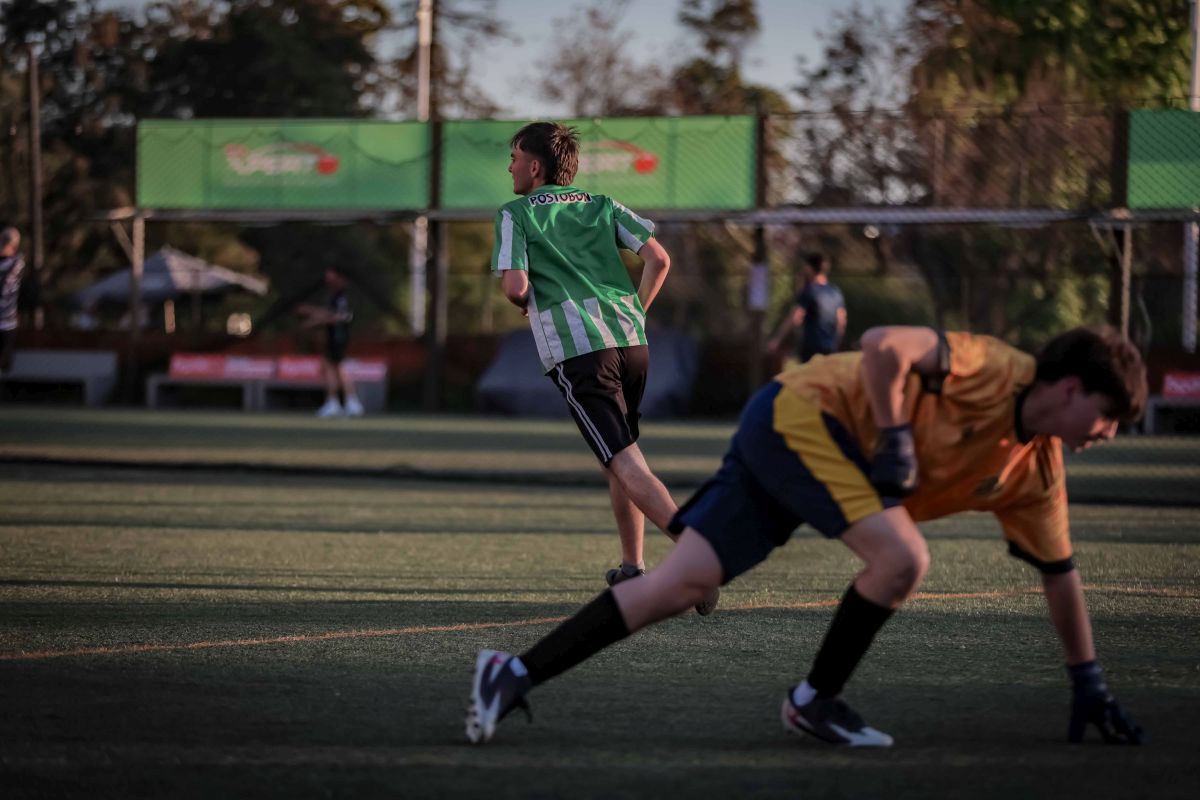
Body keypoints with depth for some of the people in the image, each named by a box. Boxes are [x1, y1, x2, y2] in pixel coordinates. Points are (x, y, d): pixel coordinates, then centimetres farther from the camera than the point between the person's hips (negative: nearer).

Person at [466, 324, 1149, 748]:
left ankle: (516, 675, -2)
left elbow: (1060, 572, 17)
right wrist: (895, 436, -22)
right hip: (801, 413, -8)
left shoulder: (1037, 471, 7)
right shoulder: (995, 371, -18)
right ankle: (814, 701, -4)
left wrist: (1090, 685, 19)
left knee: (683, 582, -2)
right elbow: (882, 346, -25)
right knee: (902, 558, -22)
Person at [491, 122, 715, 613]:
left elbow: (515, 286, -7)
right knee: (621, 456, 22)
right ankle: (632, 569, 24)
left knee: (627, 465, -12)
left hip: (576, 351, -6)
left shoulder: (515, 214, 6)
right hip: (631, 340, 6)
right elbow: (659, 259, 8)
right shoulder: (603, 206, 19)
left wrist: (523, 304, 16)